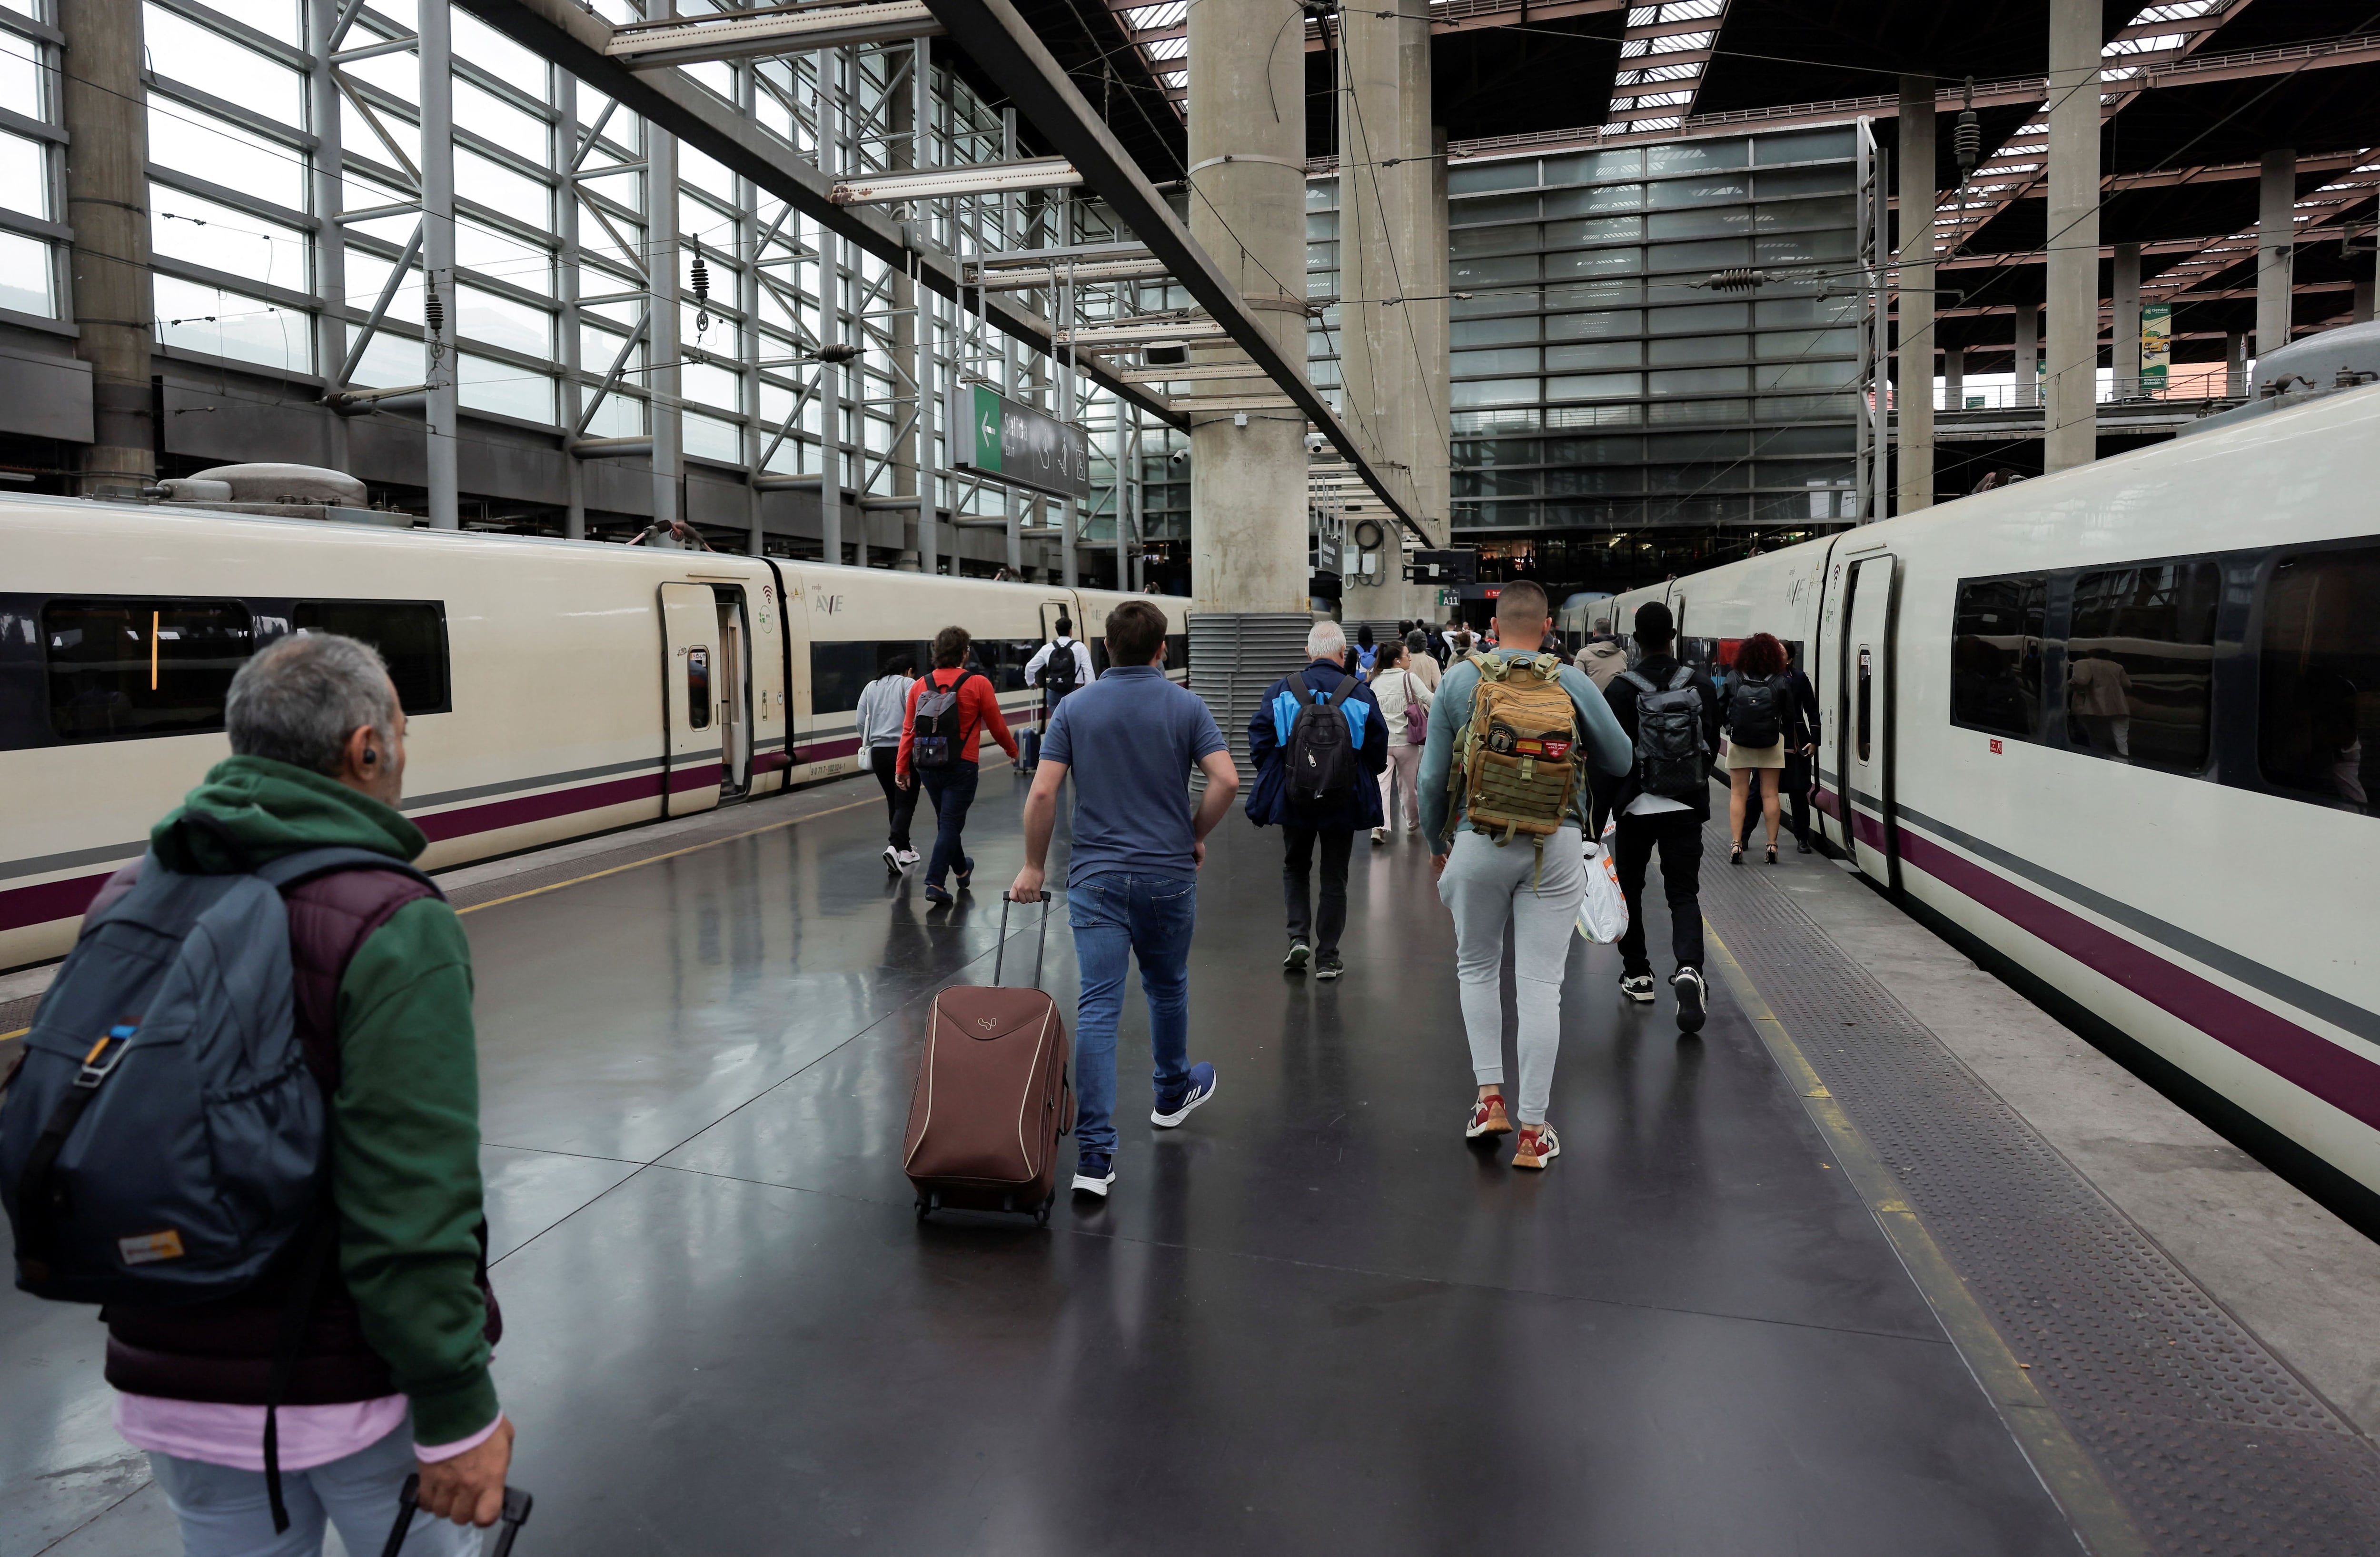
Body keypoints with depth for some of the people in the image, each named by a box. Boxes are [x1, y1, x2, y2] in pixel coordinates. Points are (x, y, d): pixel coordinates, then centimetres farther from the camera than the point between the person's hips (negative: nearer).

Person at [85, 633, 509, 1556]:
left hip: (171, 1388, 6)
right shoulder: (393, 932, -22)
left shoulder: (126, 903, -1)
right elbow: (411, 1211, -25)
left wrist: (142, 1330, 18)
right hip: (356, 1391, -5)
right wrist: (458, 1411, -16)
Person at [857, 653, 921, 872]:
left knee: (893, 802, 18)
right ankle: (894, 846, -23)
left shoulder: (871, 687, 15)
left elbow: (861, 723, 10)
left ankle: (903, 849, 26)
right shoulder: (908, 684, -2)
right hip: (904, 751, -5)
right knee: (905, 803, -5)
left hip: (878, 752, 6)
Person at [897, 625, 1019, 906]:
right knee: (951, 823, 0)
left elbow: (908, 729, 1)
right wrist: (1012, 749, 16)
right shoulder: (978, 684, -9)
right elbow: (996, 725, -1)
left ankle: (962, 870, 42)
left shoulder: (920, 685, 1)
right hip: (961, 766, -5)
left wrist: (903, 767, 5)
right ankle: (935, 883, -9)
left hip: (927, 765, 5)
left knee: (945, 819, 21)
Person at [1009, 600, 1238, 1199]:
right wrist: (1196, 836, 4)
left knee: (1098, 1007, -5)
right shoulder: (1186, 706, -2)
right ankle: (1173, 1092, 45)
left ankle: (1095, 1155, -10)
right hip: (1168, 873, 1)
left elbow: (1044, 792, -6)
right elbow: (1226, 780, -12)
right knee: (1166, 988, 23)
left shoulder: (1075, 708, 0)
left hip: (1096, 875, 0)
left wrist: (1033, 866, 4)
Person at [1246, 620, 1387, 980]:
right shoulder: (1360, 694, -8)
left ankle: (1299, 937, 5)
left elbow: (1260, 744, -4)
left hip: (1294, 800, 1)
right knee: (1335, 877, 11)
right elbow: (1378, 754, -3)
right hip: (1343, 802, 0)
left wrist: (1275, 780, 12)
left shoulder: (1281, 691, -6)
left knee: (1295, 868, 21)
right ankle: (1327, 958, 13)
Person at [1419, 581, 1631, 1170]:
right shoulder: (1571, 683, -1)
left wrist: (1436, 844, 15)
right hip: (1557, 845, 0)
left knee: (1477, 967, 21)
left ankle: (1489, 1096, 15)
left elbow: (1432, 777, 1)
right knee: (1540, 984, 3)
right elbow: (1620, 761, 8)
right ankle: (1533, 1132, 8)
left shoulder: (1458, 680, 0)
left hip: (1480, 840, 0)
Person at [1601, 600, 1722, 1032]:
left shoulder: (1620, 689, -10)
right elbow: (1713, 745, 9)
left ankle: (1637, 973, 22)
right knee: (1684, 892, 3)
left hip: (1636, 806, -2)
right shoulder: (1702, 685, 0)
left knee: (1630, 889, 16)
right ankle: (1689, 969, -19)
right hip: (1687, 806, 2)